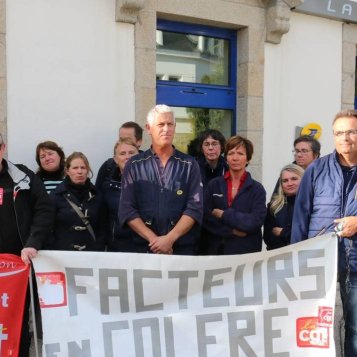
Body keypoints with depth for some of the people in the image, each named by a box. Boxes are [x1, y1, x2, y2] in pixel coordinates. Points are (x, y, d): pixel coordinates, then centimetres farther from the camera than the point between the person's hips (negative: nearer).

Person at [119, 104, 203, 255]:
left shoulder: (189, 165, 2)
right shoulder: (134, 165, 2)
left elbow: (194, 208, -5)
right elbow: (127, 210, -3)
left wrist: (170, 239, -15)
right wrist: (153, 239, -14)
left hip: (182, 248, 0)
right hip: (144, 247, 0)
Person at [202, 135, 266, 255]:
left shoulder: (257, 189, -1)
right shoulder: (214, 185, 2)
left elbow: (255, 221, -13)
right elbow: (206, 218, -5)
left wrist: (223, 214, -13)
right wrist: (231, 231, -14)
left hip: (246, 250, -1)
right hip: (216, 249, 1)